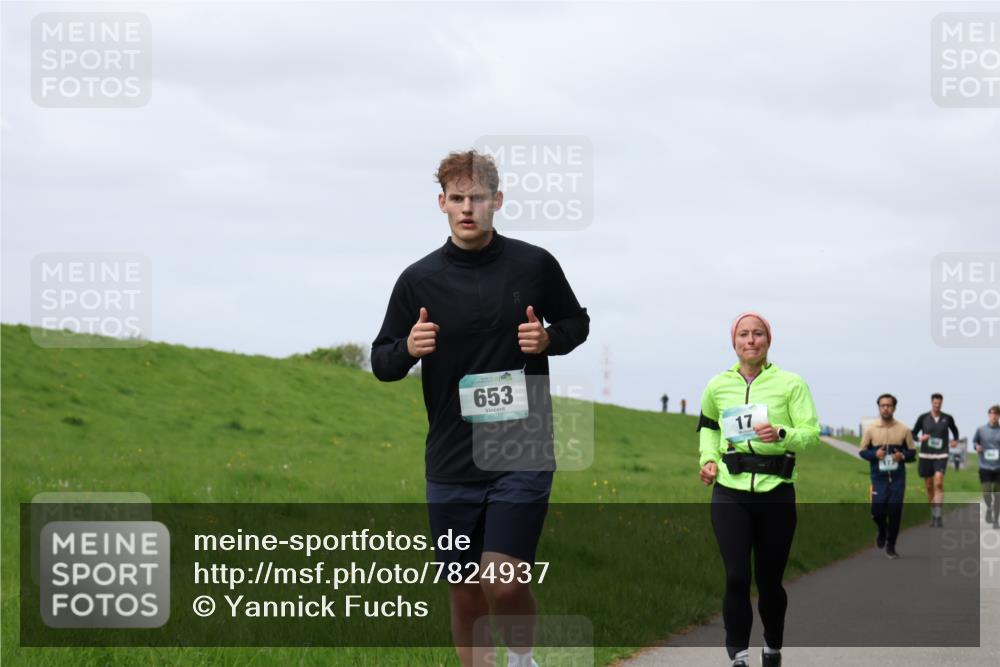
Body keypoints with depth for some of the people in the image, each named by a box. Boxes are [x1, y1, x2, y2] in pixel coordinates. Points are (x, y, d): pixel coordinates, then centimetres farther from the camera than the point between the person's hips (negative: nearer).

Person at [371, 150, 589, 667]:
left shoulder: (534, 265, 0)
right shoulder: (419, 279, 1)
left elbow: (577, 323, 15)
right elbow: (381, 363, 7)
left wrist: (549, 338, -8)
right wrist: (408, 349, -16)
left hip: (522, 455, -2)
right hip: (451, 464, 2)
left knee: (503, 581, -16)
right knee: (464, 594, 8)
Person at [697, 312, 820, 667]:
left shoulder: (790, 384, -2)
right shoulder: (718, 386, 6)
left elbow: (811, 433, -7)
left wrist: (781, 434, -25)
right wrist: (708, 458, 8)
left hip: (776, 491, -1)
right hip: (730, 492, 1)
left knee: (769, 579, 7)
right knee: (736, 577, -11)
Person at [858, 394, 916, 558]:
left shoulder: (903, 430, 1)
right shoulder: (870, 429, 0)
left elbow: (912, 452, 9)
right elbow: (862, 451, 5)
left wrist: (902, 456, -13)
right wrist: (875, 454, -15)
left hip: (898, 478, 0)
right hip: (878, 478, 0)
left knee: (895, 513, -1)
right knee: (877, 511, -7)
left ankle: (891, 546, 14)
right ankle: (882, 532, 27)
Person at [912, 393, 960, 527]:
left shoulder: (947, 418, 1)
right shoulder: (923, 418, -1)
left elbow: (954, 430, 22)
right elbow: (913, 434, 6)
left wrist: (955, 440, 4)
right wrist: (920, 438, -14)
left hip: (941, 456, -1)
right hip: (926, 455, 1)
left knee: (939, 483, -21)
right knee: (929, 486, 8)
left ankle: (938, 516, -21)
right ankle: (933, 515, 26)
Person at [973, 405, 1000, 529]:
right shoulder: (981, 430, 1)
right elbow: (974, 440, 16)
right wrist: (977, 446, -5)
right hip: (985, 466, 0)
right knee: (986, 491, -11)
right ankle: (989, 508, 21)